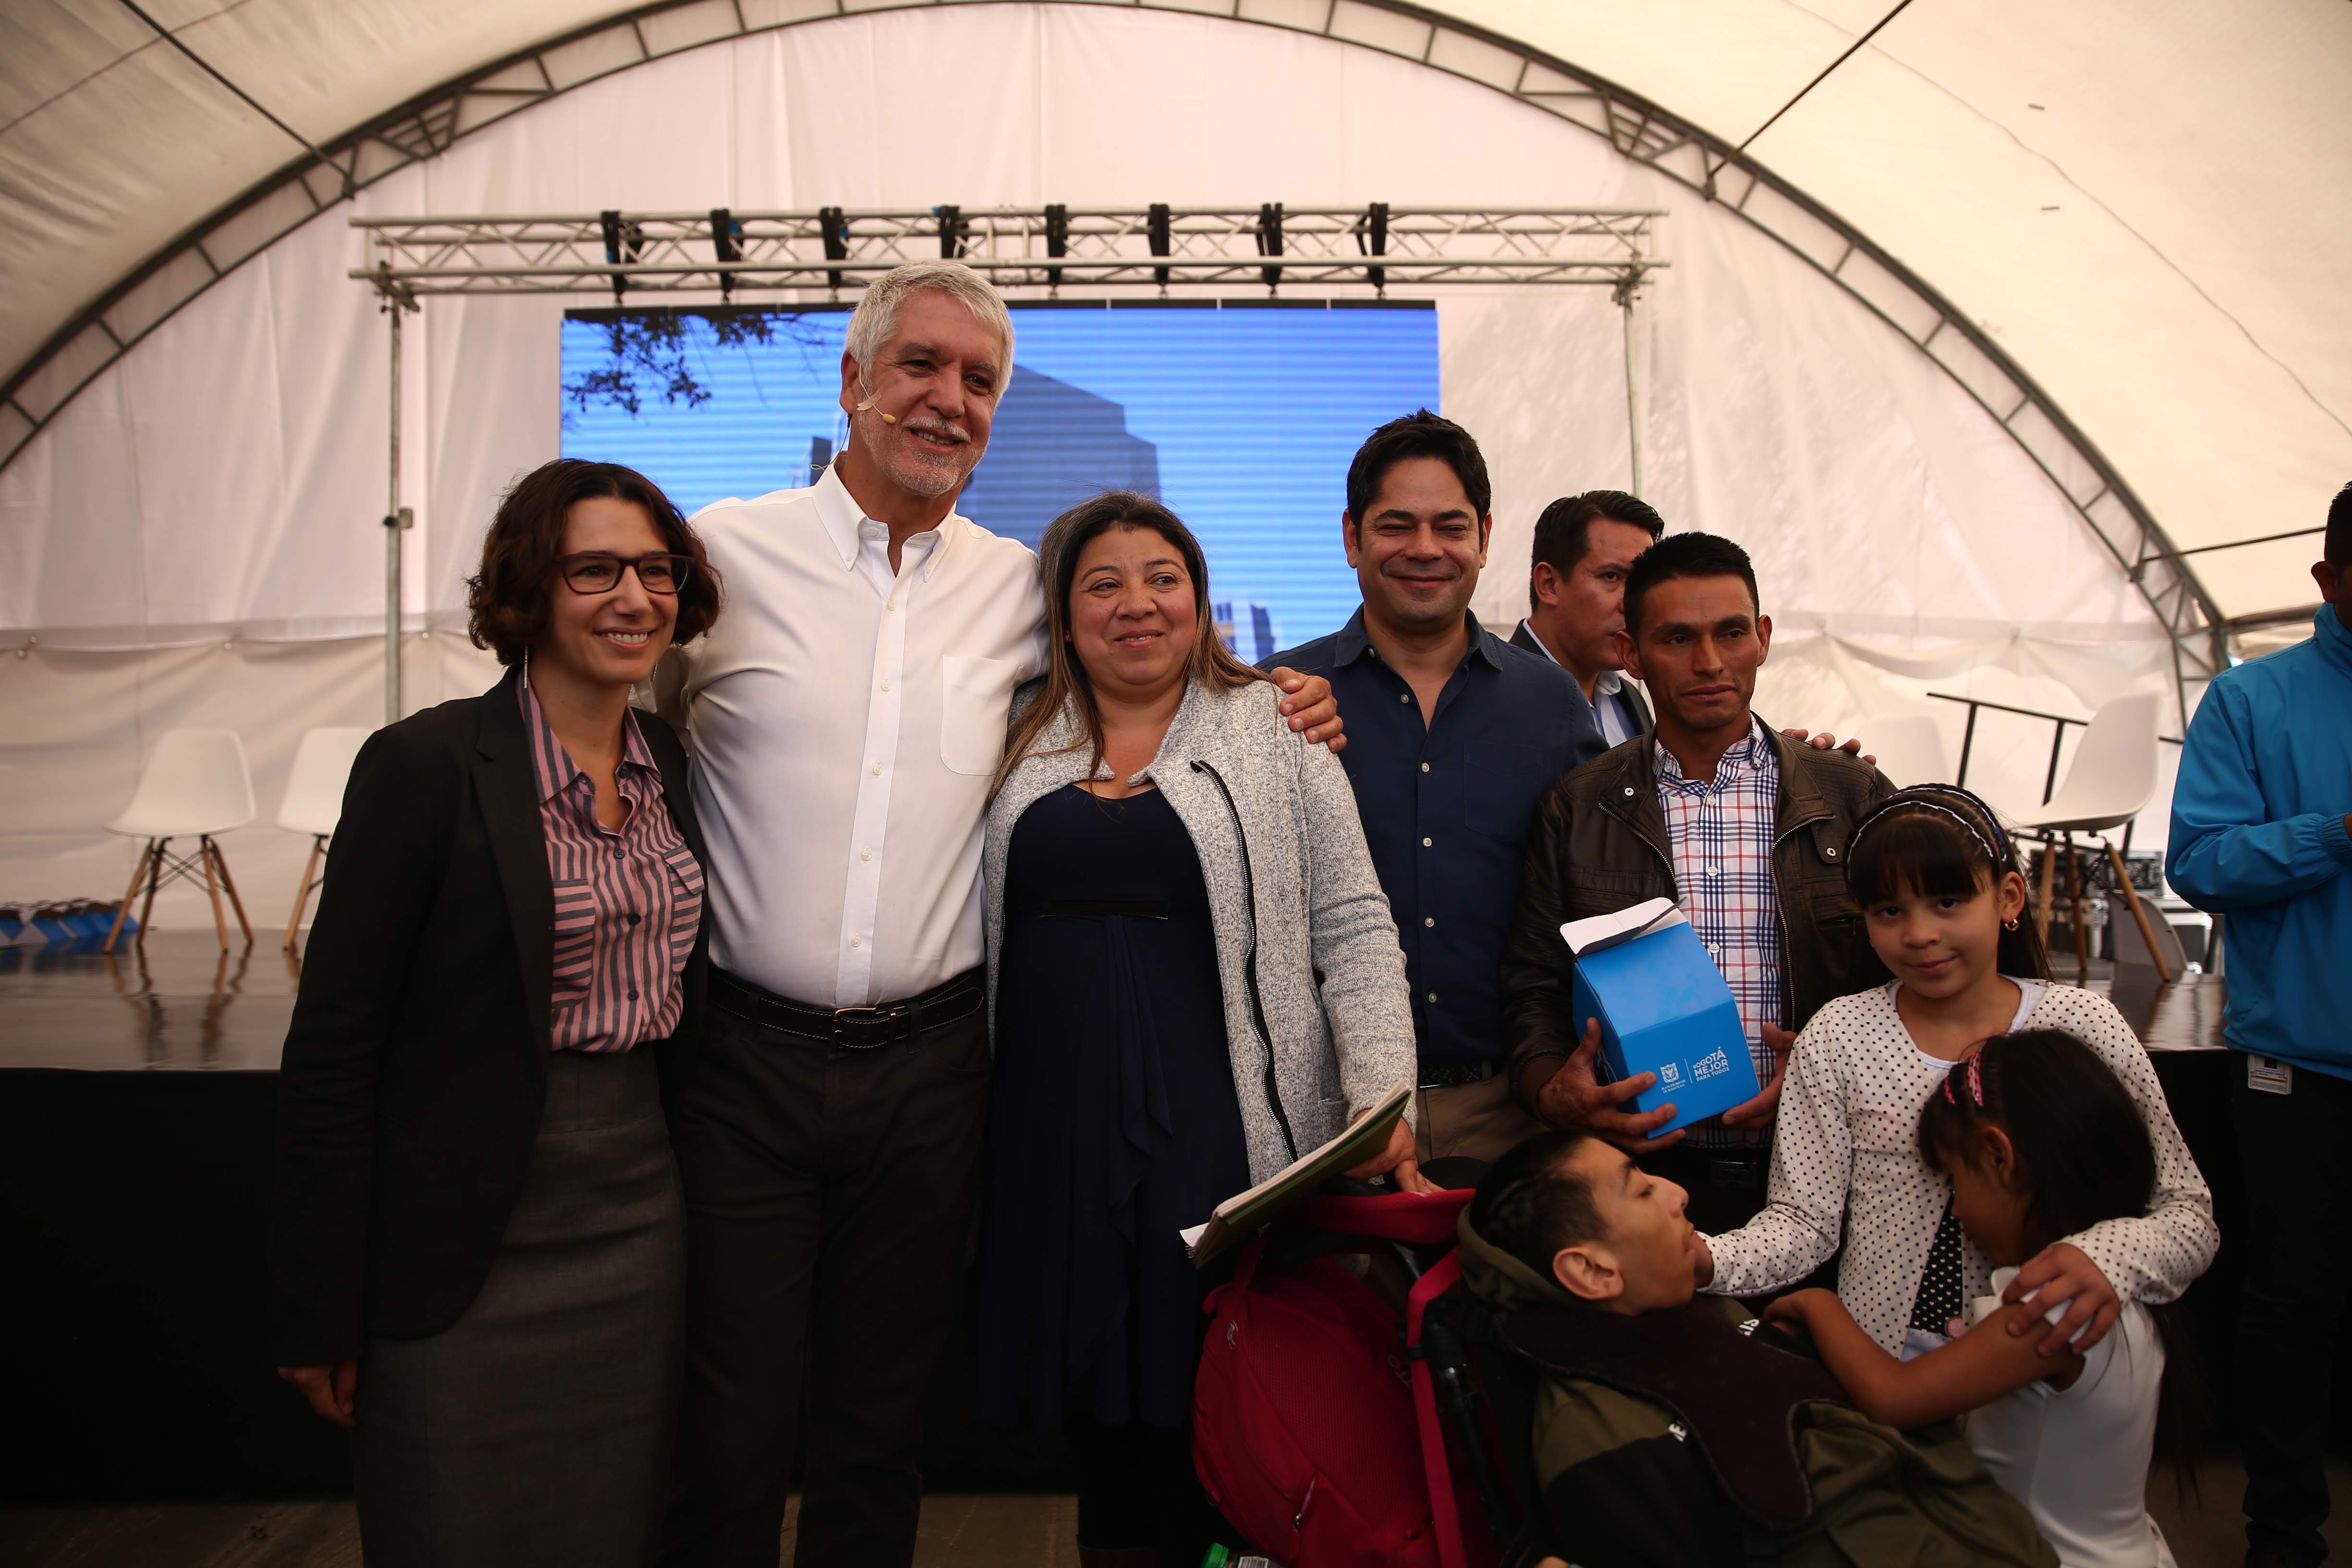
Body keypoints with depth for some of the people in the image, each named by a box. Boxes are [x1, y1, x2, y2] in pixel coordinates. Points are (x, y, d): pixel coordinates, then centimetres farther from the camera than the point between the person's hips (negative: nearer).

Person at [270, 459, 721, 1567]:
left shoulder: (671, 763, 5)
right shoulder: (427, 763, -13)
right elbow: (332, 1047, -12)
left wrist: (677, 1201, 13)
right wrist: (319, 1311, -10)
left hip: (637, 1230, 5)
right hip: (470, 1256, -5)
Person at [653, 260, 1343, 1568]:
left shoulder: (1019, 588, 7)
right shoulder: (723, 552, 0)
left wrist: (1276, 712, 4)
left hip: (929, 1068, 2)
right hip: (744, 1056, -2)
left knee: (882, 1433, 17)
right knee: (730, 1447, 5)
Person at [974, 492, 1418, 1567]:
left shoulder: (1274, 733, 2)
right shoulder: (1026, 753, 11)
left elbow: (1353, 931, -2)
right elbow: (985, 941, 17)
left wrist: (1383, 1102, -13)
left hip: (1216, 1132, -3)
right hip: (1056, 1134, 3)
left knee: (1212, 1415, 3)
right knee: (1100, 1411, 11)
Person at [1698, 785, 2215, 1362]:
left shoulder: (2083, 1028, 0)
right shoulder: (1838, 1039, -1)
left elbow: (2188, 1213, 1)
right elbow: (1804, 1219, -2)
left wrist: (2105, 1259, -21)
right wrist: (1709, 1262, -22)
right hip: (1881, 1367, -2)